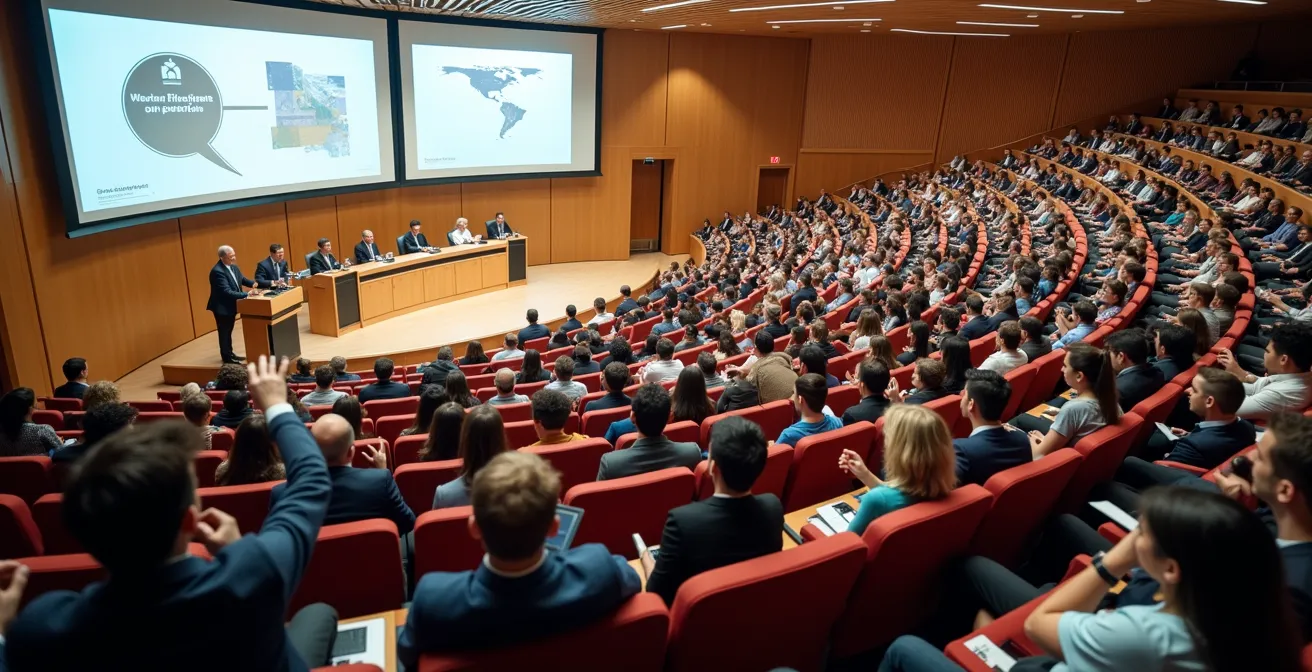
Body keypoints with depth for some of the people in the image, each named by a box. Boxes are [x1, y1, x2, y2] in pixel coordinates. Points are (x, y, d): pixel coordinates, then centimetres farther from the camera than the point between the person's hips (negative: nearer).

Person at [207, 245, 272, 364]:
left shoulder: (233, 267, 1)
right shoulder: (217, 271, -27)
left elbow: (243, 280, 12)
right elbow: (227, 292, -32)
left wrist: (253, 283, -11)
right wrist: (247, 295, -34)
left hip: (231, 305, 9)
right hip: (222, 307, -9)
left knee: (228, 331, 20)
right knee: (224, 332, 5)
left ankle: (229, 354, 32)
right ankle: (226, 357, 17)